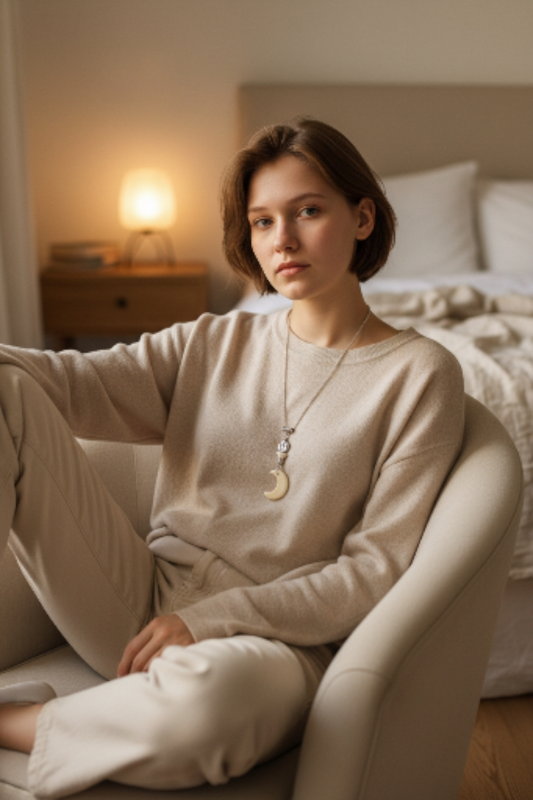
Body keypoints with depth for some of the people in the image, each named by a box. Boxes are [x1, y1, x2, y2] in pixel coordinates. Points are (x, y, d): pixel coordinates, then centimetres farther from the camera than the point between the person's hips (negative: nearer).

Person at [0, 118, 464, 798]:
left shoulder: (418, 373, -2)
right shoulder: (215, 344, 11)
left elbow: (379, 570, -7)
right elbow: (78, 382, -5)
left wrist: (214, 616, -14)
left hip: (274, 638, -3)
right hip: (143, 606, 4)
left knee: (208, 691, -42)